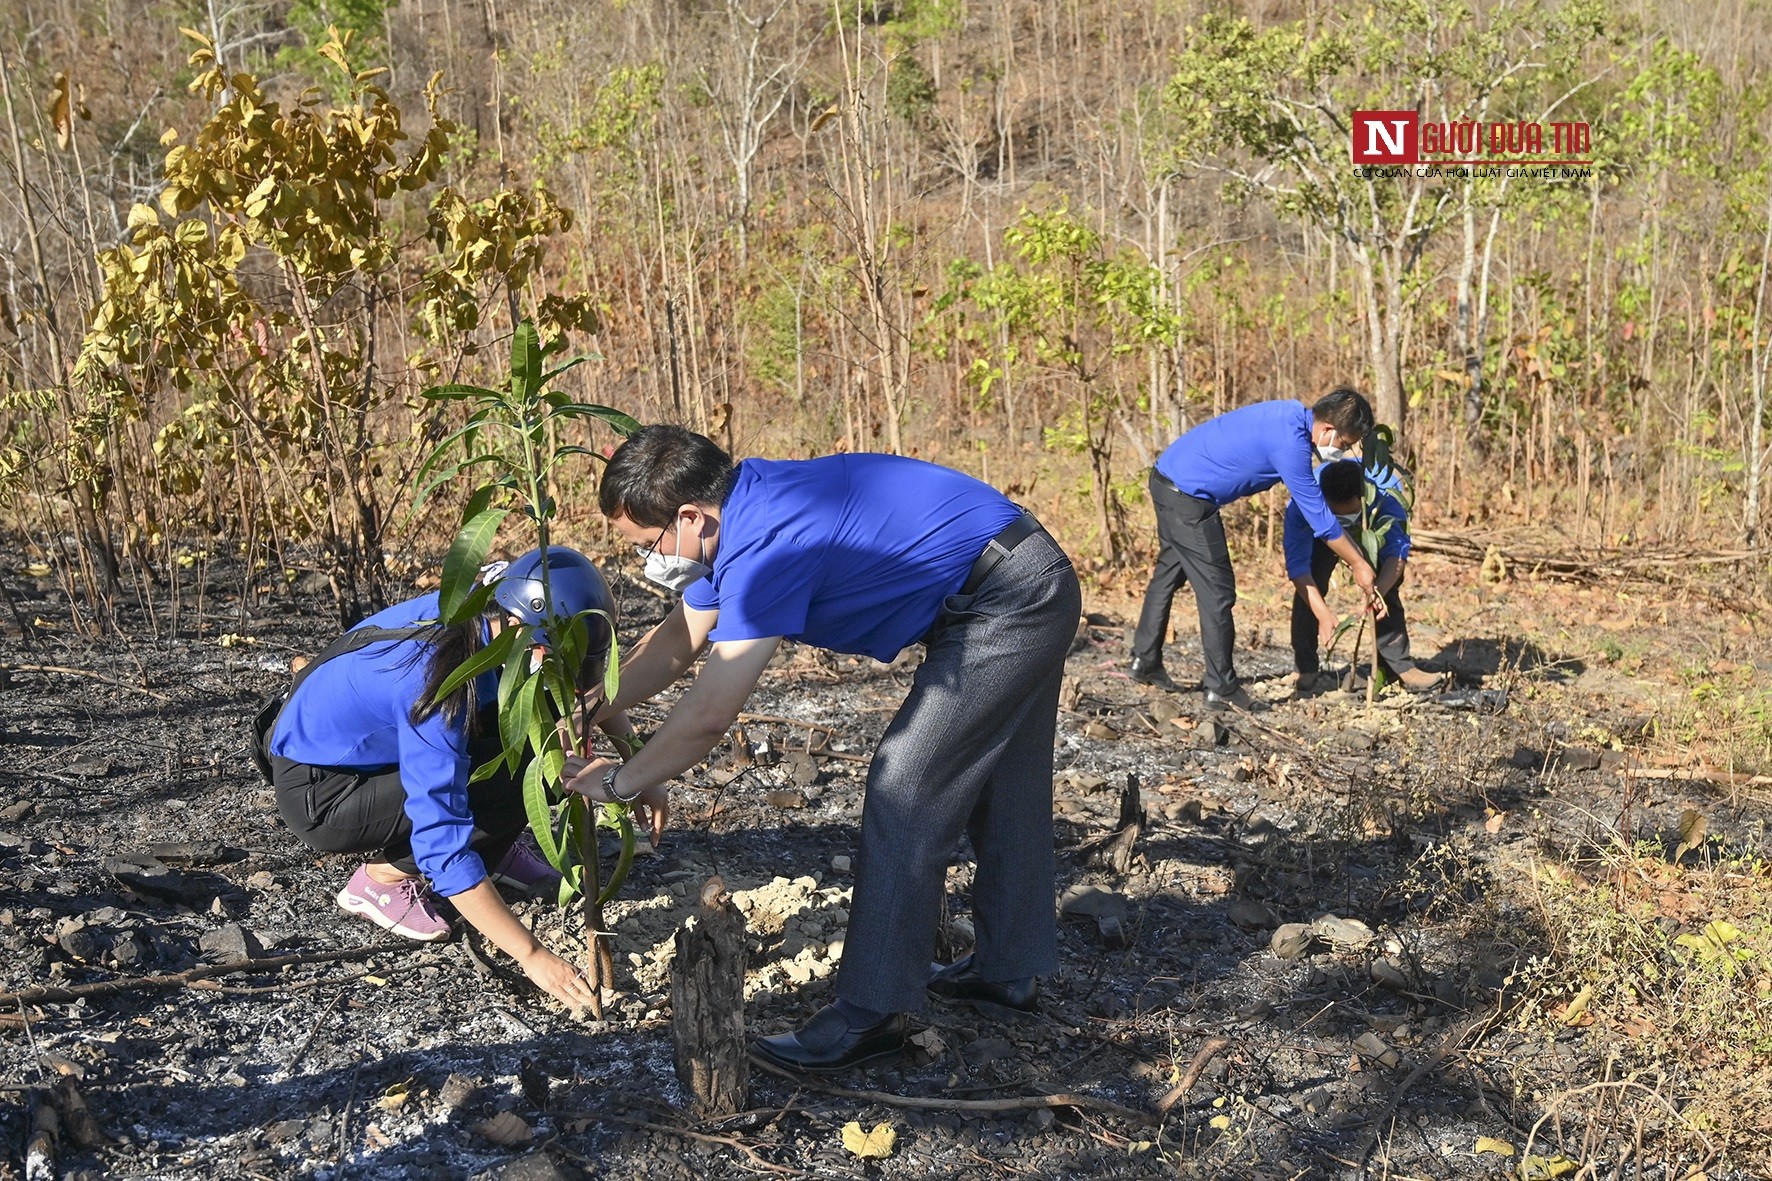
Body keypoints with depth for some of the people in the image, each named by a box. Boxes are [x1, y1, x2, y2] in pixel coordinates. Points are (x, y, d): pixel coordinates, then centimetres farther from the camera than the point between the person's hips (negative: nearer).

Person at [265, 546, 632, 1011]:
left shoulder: (485, 610, -14)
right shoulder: (435, 681, -36)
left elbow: (582, 681, 7)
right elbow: (444, 849, -37)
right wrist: (533, 956, -36)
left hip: (376, 751, 7)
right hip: (318, 795, -7)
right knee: (510, 786, -25)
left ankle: (498, 846, 8)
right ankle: (385, 877, -6)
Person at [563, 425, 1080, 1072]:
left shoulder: (765, 545, -27)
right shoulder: (739, 507, 3)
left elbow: (709, 715, -24)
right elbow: (678, 639, 14)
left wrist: (620, 779, -9)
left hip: (1007, 605, -10)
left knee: (903, 791, -8)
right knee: (995, 783, 20)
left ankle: (871, 1014, -1)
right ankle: (1010, 967, 35)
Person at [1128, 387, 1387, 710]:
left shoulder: (1293, 416, 6)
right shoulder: (1290, 443, -23)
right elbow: (1318, 516, -16)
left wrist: (1352, 550, 20)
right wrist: (1358, 565, -4)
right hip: (1189, 496, -10)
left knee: (1169, 572, 21)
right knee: (1217, 589, -4)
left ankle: (1145, 661, 33)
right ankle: (1222, 689, 3)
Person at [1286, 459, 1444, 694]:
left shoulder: (1384, 495, -41)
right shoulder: (1303, 502, -44)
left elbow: (1397, 551, -41)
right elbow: (1297, 562, -45)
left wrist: (1379, 592, -60)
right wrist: (1323, 614, -56)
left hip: (1372, 529, 1)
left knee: (1387, 588, -9)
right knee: (1309, 586, -20)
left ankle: (1399, 667, 4)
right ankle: (1307, 671, -10)